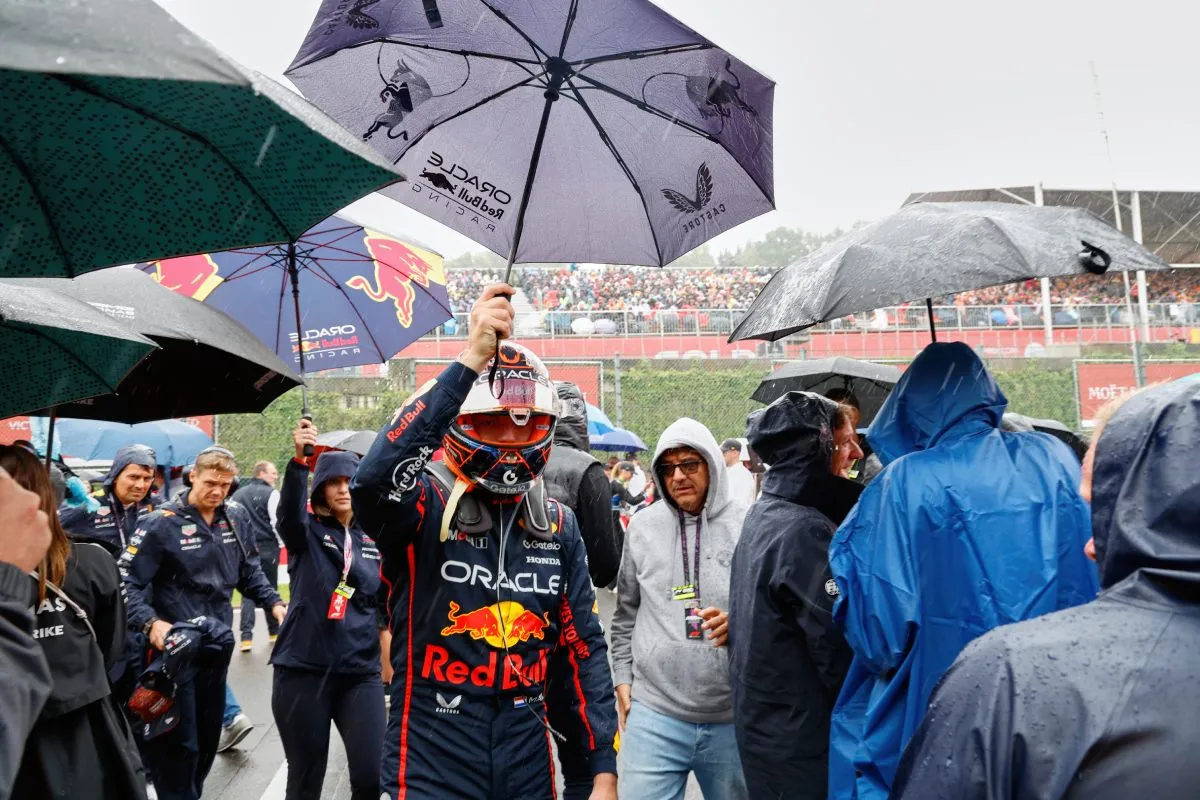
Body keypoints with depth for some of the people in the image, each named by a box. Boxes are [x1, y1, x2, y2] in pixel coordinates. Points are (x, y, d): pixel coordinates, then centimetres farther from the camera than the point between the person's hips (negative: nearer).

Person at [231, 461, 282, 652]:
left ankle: (246, 636, -7)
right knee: (270, 590, 10)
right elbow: (277, 523, -12)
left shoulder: (237, 494, 10)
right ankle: (274, 631, 23)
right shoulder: (271, 493, -7)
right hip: (267, 548, -3)